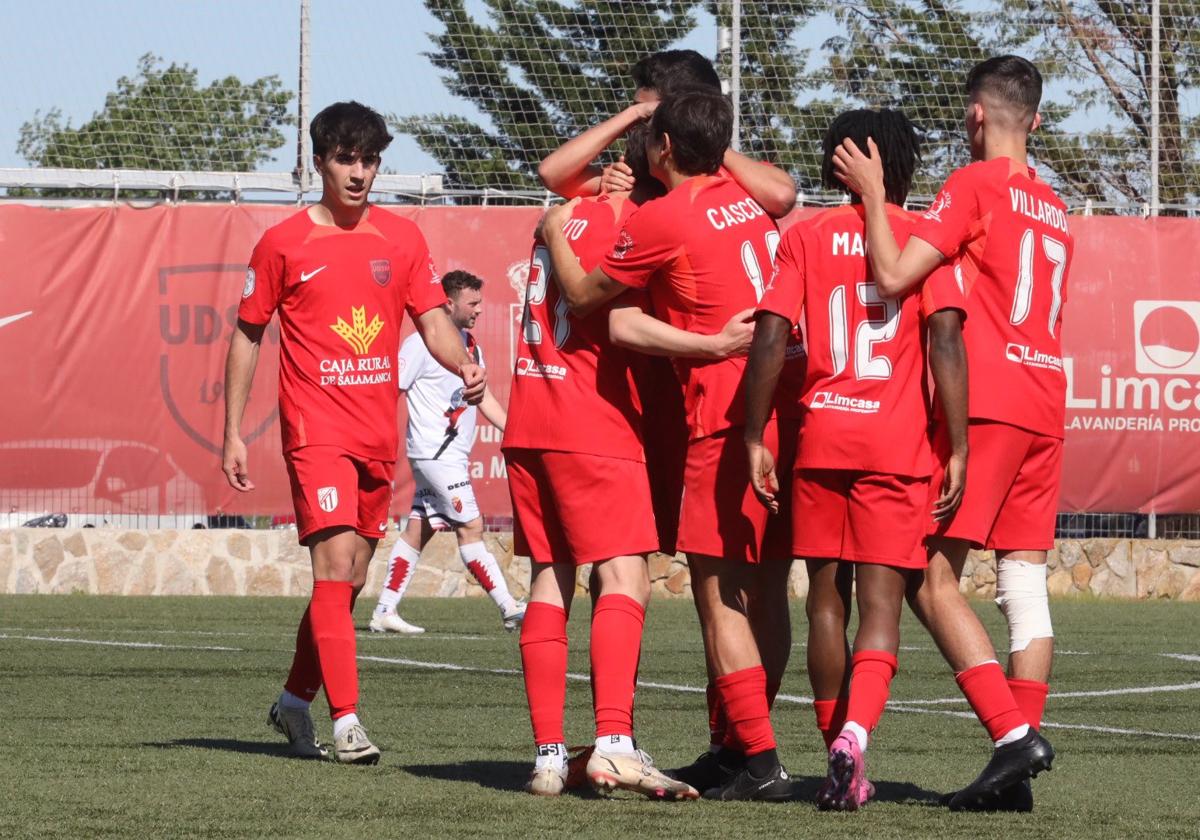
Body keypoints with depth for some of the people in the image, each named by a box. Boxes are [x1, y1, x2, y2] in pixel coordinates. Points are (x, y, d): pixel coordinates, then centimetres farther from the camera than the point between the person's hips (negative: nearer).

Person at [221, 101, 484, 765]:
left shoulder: (401, 238, 9)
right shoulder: (283, 244, 0)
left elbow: (432, 318, 8)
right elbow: (247, 336, 6)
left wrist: (463, 366, -15)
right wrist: (232, 435, 3)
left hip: (379, 433, 5)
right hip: (316, 429, -5)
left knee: (347, 581, 11)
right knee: (337, 567, -17)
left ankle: (296, 701, 28)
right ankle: (345, 722, -19)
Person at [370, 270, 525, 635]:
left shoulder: (471, 347, 15)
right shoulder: (421, 344, -11)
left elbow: (484, 398, 22)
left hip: (453, 453, 9)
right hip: (434, 451, -9)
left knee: (418, 530, 7)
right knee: (470, 527, -8)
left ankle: (384, 612, 9)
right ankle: (509, 609, -9)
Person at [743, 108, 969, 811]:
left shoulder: (806, 237, 7)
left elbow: (771, 337, -3)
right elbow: (946, 338, -8)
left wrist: (755, 439, 1)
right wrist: (958, 448, -8)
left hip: (821, 436, 2)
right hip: (898, 443, -2)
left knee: (827, 599, 11)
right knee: (881, 600, -4)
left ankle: (844, 769, 13)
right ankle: (855, 733, -28)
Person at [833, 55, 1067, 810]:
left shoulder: (974, 185, -4)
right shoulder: (1054, 209, 19)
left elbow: (894, 275, -12)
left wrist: (872, 194, -1)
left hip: (985, 402, -7)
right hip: (1046, 406, 7)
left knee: (932, 577, -5)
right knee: (1025, 582, 5)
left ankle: (1012, 733, -17)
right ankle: (1019, 773, 0)